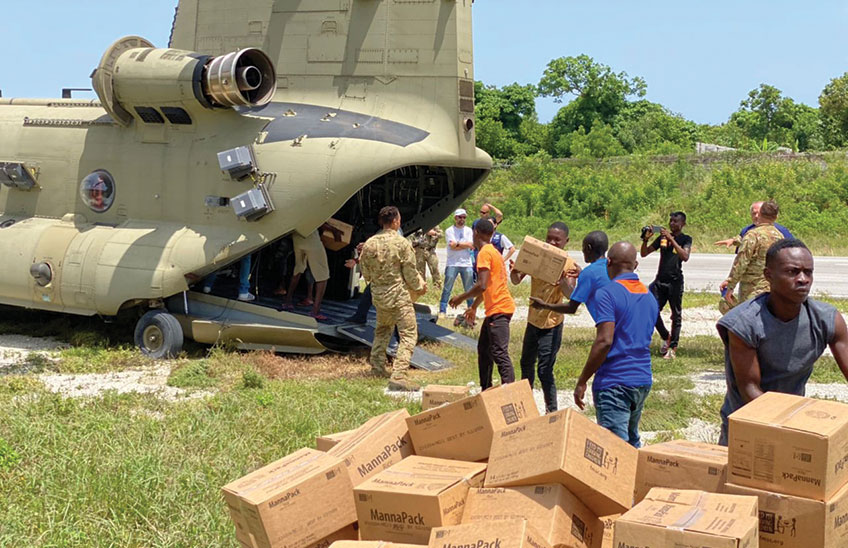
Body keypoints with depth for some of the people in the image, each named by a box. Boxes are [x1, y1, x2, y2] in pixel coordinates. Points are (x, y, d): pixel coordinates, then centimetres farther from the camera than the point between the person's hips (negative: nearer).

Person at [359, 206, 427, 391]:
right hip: (399, 294, -6)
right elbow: (410, 272, -10)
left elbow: (365, 272, 8)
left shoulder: (370, 243, 0)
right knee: (408, 335, -4)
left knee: (382, 330, 28)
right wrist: (420, 287, 9)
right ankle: (399, 376, -15)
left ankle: (377, 366, 36)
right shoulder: (402, 243, -15)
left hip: (378, 294, 6)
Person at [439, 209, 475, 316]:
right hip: (452, 264, -3)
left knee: (469, 289, 7)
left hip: (467, 264, 3)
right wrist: (465, 244, -5)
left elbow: (471, 245, -3)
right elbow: (452, 246, -11)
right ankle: (442, 310, -1)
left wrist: (457, 244, -7)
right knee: (447, 288, -4)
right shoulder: (449, 230, 2)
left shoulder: (468, 231, 12)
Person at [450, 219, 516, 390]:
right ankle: (486, 390, 23)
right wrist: (474, 307, 37)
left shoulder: (484, 253, -13)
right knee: (483, 350, 18)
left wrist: (461, 298, -10)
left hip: (498, 310, -10)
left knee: (500, 354, -15)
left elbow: (482, 285, -23)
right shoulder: (493, 252, 18)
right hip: (494, 309, 10)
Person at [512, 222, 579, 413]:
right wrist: (514, 271, -26)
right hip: (533, 320, 6)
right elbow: (516, 281, -3)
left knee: (544, 370, -12)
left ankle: (552, 411, -2)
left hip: (552, 324, -6)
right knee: (526, 363, 20)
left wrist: (564, 281, -45)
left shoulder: (568, 264, -12)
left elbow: (569, 294, -24)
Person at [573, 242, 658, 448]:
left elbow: (605, 341, -19)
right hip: (643, 380, 8)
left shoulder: (607, 293, -11)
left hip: (614, 382, -8)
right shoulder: (650, 297, 14)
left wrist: (582, 381, -14)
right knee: (632, 441, 21)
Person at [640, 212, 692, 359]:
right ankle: (665, 337, 18)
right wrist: (646, 239, -5)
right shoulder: (662, 237, 12)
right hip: (660, 280, 4)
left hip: (675, 282, -4)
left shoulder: (686, 239, 0)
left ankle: (673, 348, 6)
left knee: (676, 315, 0)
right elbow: (644, 253, 13)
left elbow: (685, 256, -20)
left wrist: (671, 239, -23)